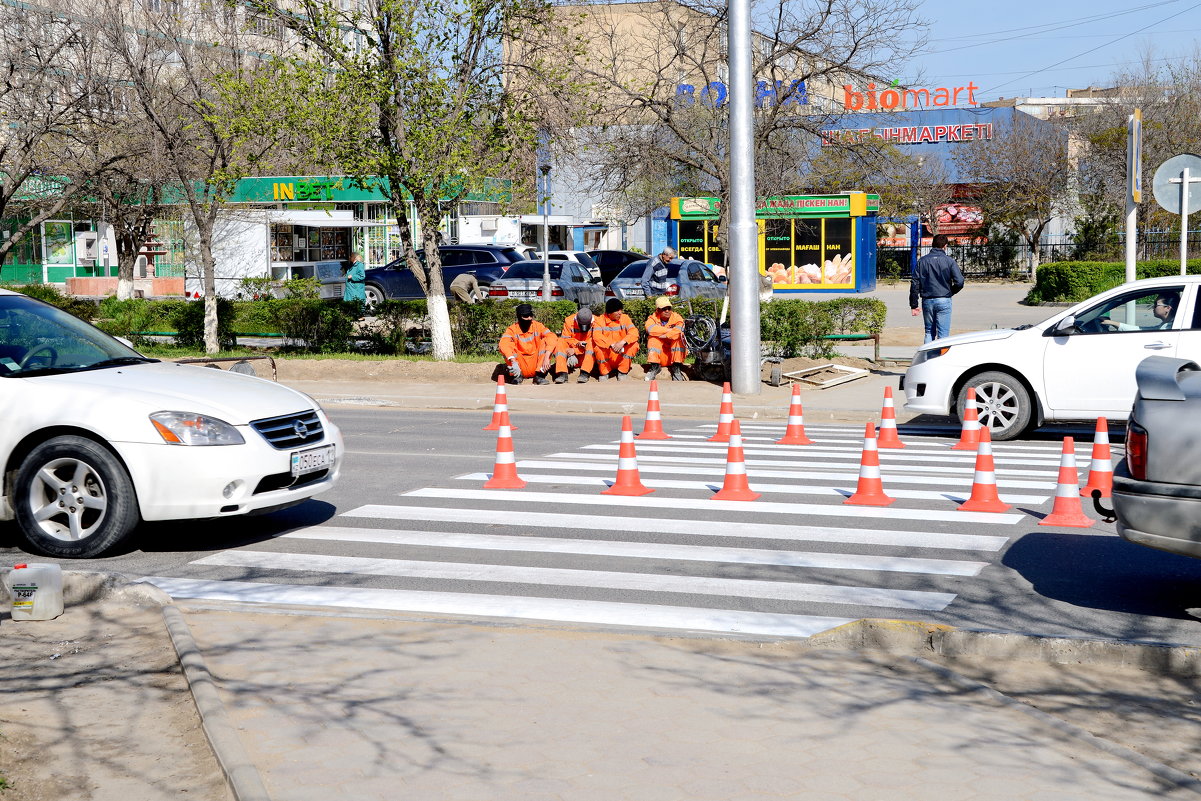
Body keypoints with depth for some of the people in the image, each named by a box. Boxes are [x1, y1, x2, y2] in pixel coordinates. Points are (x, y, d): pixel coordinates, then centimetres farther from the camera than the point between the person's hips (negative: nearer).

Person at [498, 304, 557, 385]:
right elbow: (504, 343, -26)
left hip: (536, 365, 1)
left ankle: (540, 375, -17)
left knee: (545, 341, -18)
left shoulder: (538, 326, -4)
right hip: (521, 367, -1)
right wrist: (513, 361, -43)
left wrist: (546, 357, -36)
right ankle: (517, 375, -9)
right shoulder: (512, 329, -7)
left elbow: (552, 337, -21)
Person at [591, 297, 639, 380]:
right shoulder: (600, 321, -7)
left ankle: (622, 372, -6)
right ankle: (604, 372, -6)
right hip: (606, 356, -2)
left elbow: (634, 333, -15)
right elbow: (596, 336, -24)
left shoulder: (625, 318, -1)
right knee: (598, 347, -30)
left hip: (621, 356, 2)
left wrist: (622, 342, -34)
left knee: (634, 345, -23)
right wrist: (612, 345, -39)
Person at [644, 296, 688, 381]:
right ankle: (654, 367, -19)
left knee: (678, 339, -25)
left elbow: (677, 332, -26)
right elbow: (651, 329, -24)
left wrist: (661, 335, -22)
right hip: (659, 356, 1)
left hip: (675, 353, -1)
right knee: (653, 339, -21)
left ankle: (677, 369, -22)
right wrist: (669, 330, -20)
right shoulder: (653, 318, -1)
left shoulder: (677, 318, -4)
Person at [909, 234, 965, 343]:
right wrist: (950, 292, 10)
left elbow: (915, 284, 2)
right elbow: (959, 282, -11)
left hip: (927, 301, 3)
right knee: (943, 333, 0)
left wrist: (914, 305, 5)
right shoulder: (949, 261, -4)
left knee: (929, 332, 13)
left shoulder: (922, 261, 4)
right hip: (944, 301, -3)